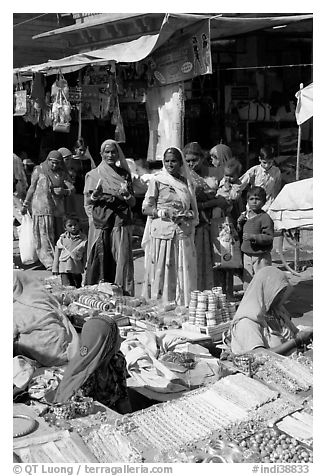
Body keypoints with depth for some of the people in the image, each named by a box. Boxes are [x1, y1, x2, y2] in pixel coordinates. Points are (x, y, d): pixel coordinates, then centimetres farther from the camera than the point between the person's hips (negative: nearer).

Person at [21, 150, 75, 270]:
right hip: (42, 208, -3)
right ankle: (49, 263, -13)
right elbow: (32, 188, 11)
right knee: (45, 235, -10)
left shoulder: (63, 174, 9)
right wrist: (25, 205, 19)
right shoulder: (39, 170, 3)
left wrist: (64, 191, -18)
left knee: (57, 236, 2)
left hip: (58, 209, 3)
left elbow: (72, 189, 5)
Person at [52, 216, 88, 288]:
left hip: (77, 269, 1)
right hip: (64, 268, 0)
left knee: (78, 286, 11)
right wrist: (55, 268, 6)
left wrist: (84, 268, 1)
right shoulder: (62, 238, 2)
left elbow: (85, 255, 4)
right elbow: (57, 254, 8)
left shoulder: (83, 239, 0)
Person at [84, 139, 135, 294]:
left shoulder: (124, 174, 12)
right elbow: (87, 201, 5)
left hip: (121, 224, 1)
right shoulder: (93, 175, 9)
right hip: (100, 224, -1)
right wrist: (95, 195, -16)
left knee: (122, 258, -6)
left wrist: (126, 194, -13)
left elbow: (133, 203, 9)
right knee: (100, 260, -3)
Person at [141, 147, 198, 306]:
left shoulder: (186, 182, 14)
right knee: (161, 274, -3)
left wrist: (189, 214, -4)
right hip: (162, 233, -3)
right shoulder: (157, 180, 3)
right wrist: (164, 212, -15)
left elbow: (194, 209, 17)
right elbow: (146, 208, 0)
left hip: (183, 233, 3)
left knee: (184, 273, 1)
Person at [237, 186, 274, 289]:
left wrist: (253, 237, -26)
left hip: (261, 256, -7)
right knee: (247, 283, 14)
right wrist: (239, 223, 1)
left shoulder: (265, 218, -13)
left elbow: (269, 238, -18)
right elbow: (240, 234, 18)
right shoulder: (245, 215, 10)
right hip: (247, 255, 7)